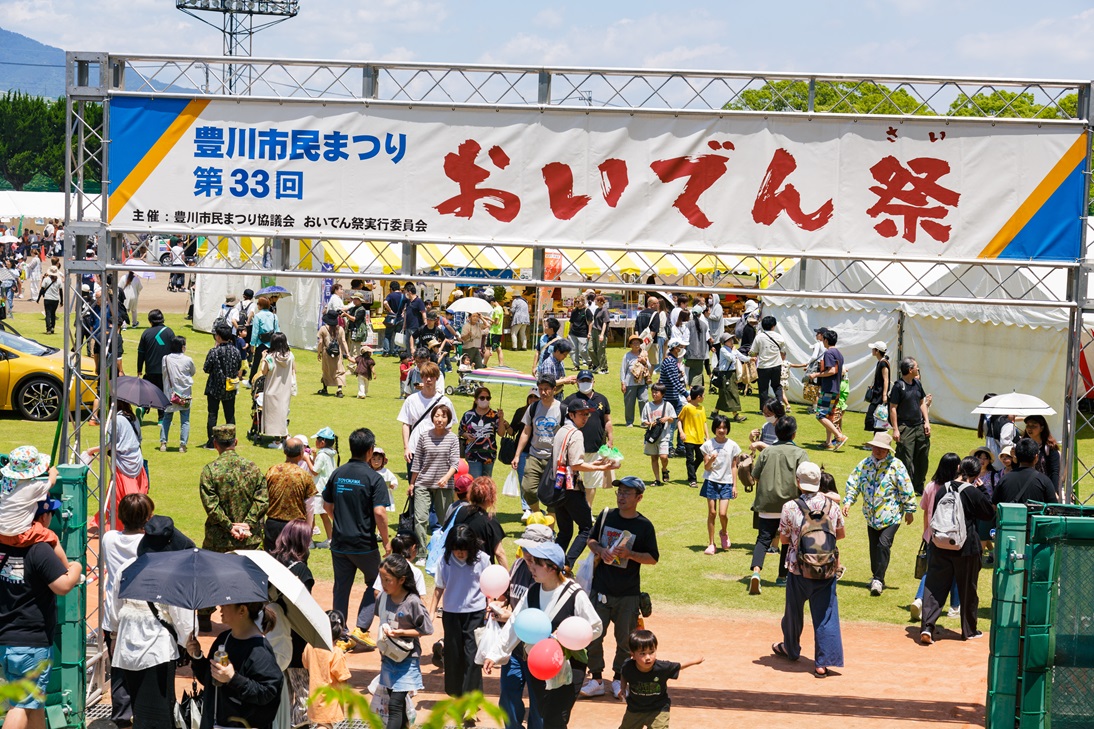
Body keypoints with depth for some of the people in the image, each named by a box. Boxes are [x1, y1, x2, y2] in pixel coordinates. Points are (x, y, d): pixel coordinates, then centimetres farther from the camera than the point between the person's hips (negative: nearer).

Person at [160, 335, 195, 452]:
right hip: (185, 394, -2)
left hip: (169, 393, 2)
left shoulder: (166, 359, -4)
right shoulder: (188, 360, -9)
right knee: (185, 420, 5)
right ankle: (183, 445, -1)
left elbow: (164, 374, 6)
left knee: (166, 418, 14)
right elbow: (193, 372, 8)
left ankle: (163, 443, 8)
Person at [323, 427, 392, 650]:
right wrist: (386, 541, -8)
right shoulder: (373, 478, -13)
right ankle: (361, 629, 3)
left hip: (339, 543, 4)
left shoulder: (337, 474, 3)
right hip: (364, 544, -4)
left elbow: (327, 505, 13)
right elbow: (379, 513, -19)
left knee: (341, 589, 13)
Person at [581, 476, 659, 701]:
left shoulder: (645, 526, -5)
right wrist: (600, 550, -7)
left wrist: (629, 554, -19)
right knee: (593, 635, 3)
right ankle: (596, 680, 16)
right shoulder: (606, 515, 4)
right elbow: (591, 539, 15)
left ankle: (619, 680, 22)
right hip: (601, 590, 2)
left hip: (628, 595, -2)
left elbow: (653, 558, -4)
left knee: (625, 639, 6)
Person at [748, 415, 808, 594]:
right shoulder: (799, 453, -4)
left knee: (763, 539, -1)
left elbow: (755, 476, 6)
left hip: (767, 505, 1)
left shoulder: (766, 452, 2)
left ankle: (756, 571, -24)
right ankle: (782, 576, 22)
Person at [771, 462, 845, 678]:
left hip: (798, 570, -1)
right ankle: (823, 662, -5)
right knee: (826, 614, 1)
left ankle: (791, 648, 41)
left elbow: (783, 539, -1)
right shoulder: (832, 505, -3)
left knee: (794, 611, 20)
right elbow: (841, 534, 11)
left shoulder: (790, 507, -11)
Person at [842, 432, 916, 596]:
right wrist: (848, 501, -7)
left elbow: (906, 490, -5)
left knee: (884, 544, -17)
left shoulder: (896, 466, -10)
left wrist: (909, 510, -3)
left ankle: (878, 579, -13)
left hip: (891, 515, -5)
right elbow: (853, 482, 6)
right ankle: (877, 578, 28)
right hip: (871, 514, 5)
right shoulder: (864, 464, 3)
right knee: (874, 546, 13)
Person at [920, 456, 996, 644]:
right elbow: (990, 513, 1)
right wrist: (982, 489, 5)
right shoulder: (974, 493, -12)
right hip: (966, 548, -3)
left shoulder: (943, 490, 1)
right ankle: (969, 630, 22)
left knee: (934, 586, 3)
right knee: (968, 590, 11)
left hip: (940, 546, 3)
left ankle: (927, 627, -11)